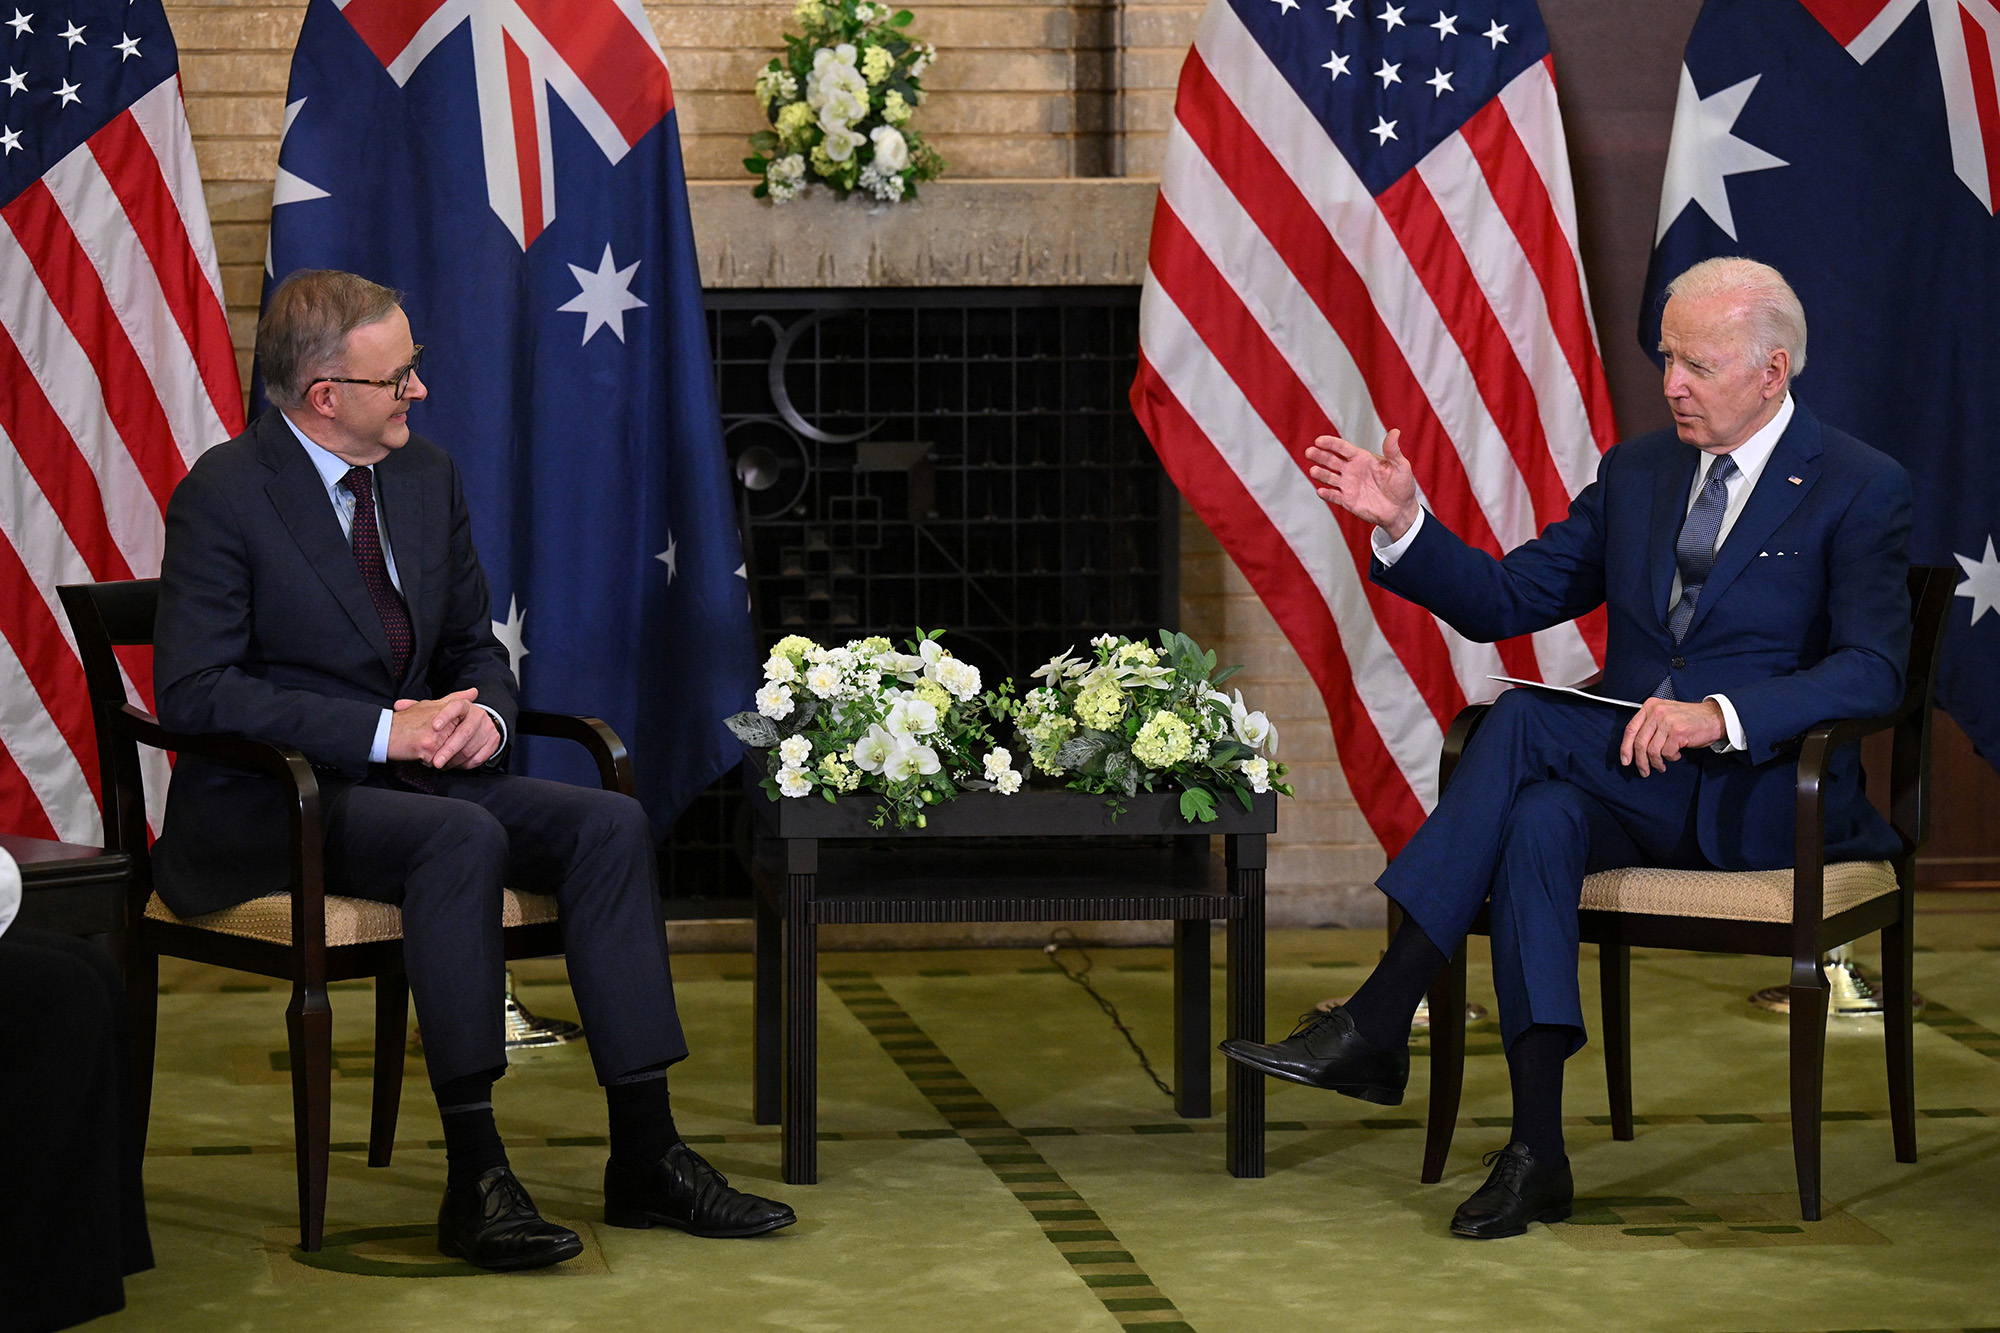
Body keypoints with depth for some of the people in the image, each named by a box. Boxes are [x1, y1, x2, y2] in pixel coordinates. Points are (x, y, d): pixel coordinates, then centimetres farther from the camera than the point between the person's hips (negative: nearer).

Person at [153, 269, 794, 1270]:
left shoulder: (427, 475, 10)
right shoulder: (224, 496, -12)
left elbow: (474, 644, 19)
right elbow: (195, 692, -18)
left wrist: (485, 714, -7)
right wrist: (382, 730, -23)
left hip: (415, 771, 7)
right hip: (268, 806, -7)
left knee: (608, 823, -16)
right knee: (463, 838, -35)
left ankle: (646, 1158, -16)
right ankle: (475, 1178, -33)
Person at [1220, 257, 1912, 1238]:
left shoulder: (1862, 489, -2)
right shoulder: (1637, 471, 16)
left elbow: (1872, 675, -14)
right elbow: (1503, 601, 13)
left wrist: (1721, 713, -28)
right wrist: (1403, 523, -4)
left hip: (1766, 794, -5)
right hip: (1629, 786, 5)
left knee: (1527, 719, -28)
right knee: (1540, 819, -32)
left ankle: (1379, 1022, -30)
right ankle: (1536, 1154, -36)